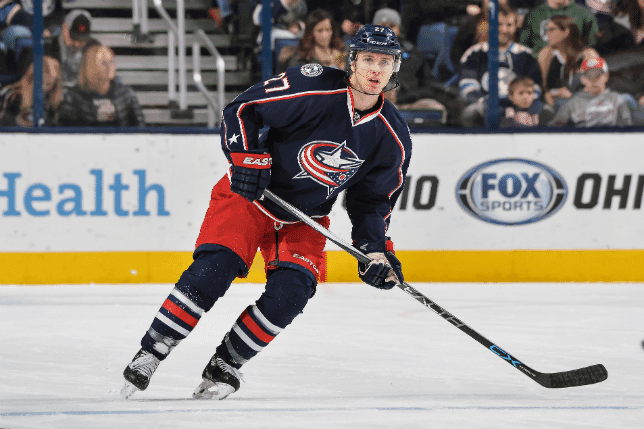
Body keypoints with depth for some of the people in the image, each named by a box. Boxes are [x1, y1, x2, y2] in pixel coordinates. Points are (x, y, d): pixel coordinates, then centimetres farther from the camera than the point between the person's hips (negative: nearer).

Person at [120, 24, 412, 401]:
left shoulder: (393, 138, -6)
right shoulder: (312, 87, -21)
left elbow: (373, 199, 7)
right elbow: (243, 109, -14)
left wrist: (375, 249, -4)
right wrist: (247, 156, -24)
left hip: (305, 220, 4)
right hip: (250, 194, -4)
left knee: (289, 294, -16)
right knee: (210, 273, -19)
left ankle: (225, 366, 0)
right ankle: (149, 356, -7)